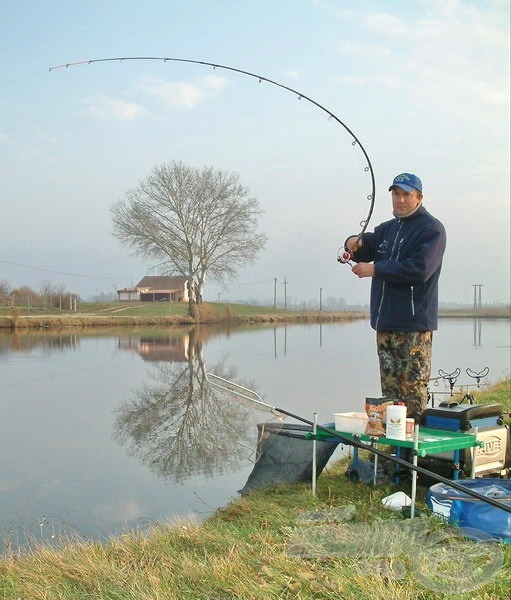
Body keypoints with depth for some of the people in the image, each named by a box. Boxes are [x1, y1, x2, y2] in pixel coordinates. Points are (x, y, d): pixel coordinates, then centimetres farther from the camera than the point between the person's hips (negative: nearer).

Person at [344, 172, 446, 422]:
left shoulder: (431, 229, -4)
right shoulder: (388, 228, 21)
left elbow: (419, 269, -17)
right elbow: (366, 248, 20)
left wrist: (375, 269, -14)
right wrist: (355, 244, -5)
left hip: (414, 324, -7)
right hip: (385, 321, 7)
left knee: (413, 385, -8)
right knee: (389, 388, 11)